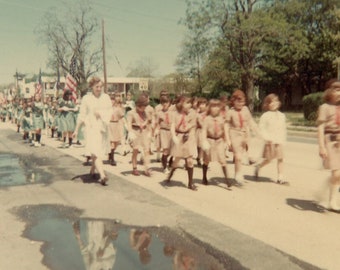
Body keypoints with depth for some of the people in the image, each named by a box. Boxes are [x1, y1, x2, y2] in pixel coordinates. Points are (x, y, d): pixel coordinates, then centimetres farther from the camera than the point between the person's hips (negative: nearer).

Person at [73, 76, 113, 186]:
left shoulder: (106, 97, 8)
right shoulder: (86, 98, -1)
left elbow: (110, 111, 10)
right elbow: (82, 115, 3)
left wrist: (101, 114, -10)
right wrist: (76, 130, 5)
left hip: (102, 127, 4)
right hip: (91, 127, -4)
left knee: (100, 151, 12)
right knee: (95, 152, -14)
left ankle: (92, 170, 35)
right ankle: (102, 176, -21)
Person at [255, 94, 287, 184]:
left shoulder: (281, 116, 11)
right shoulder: (265, 116, -5)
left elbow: (283, 128, 17)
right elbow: (261, 128, -8)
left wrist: (283, 138, 6)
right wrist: (268, 138, -15)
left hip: (279, 141, 4)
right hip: (270, 142, -4)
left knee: (280, 159, 1)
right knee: (269, 159, 2)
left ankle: (280, 177, 7)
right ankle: (258, 167, 30)